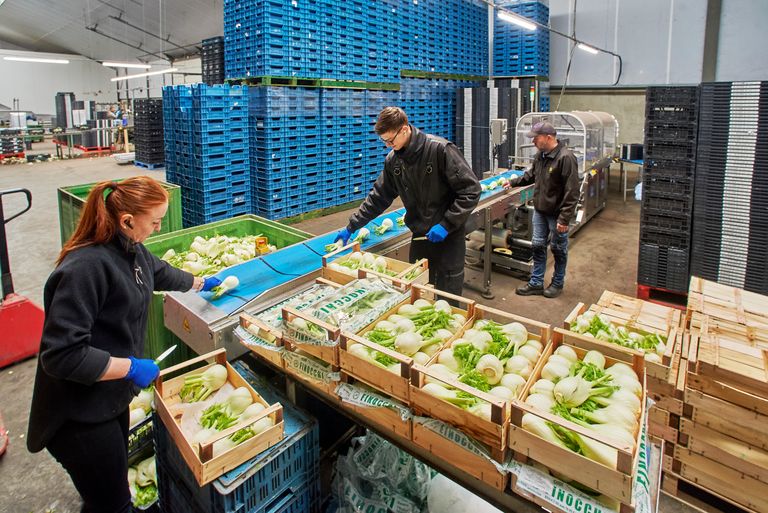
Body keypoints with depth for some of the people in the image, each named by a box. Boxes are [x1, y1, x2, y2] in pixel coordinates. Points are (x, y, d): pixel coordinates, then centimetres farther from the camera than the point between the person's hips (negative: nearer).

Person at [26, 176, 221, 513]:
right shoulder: (85, 268, -29)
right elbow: (60, 355, -29)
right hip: (79, 417, -9)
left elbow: (160, 273, 22)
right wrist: (130, 367, -24)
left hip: (111, 398, 9)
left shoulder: (129, 248, -1)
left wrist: (201, 283, 35)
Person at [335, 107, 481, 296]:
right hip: (419, 237, 5)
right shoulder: (393, 160, 1)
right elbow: (379, 197, 11)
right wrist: (351, 227, 10)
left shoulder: (440, 150, -17)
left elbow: (471, 190, -16)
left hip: (449, 236, -5)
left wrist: (446, 224, -19)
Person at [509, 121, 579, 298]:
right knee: (538, 246, 12)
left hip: (556, 214, -7)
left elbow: (572, 192, -23)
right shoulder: (540, 155, 4)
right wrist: (513, 182, 17)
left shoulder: (565, 158, -22)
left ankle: (558, 283, 27)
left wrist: (564, 218, -24)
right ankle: (536, 283, 23)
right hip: (540, 211, 7)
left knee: (558, 249, 10)